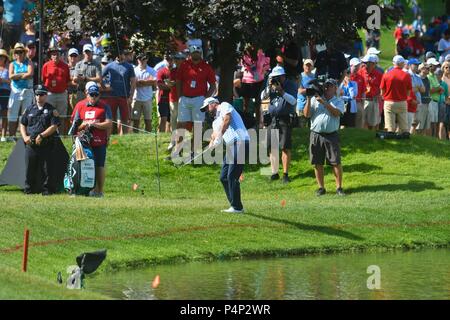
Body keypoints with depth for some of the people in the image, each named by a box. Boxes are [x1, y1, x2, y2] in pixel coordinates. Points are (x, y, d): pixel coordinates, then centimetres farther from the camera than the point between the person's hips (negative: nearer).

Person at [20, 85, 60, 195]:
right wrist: (25, 137, 2)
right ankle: (29, 189, 14)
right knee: (30, 168, 5)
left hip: (46, 144, -3)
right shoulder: (29, 109, 15)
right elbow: (22, 124, 18)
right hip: (30, 144, 4)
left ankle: (47, 189, 2)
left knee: (47, 168, -4)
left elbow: (54, 126, -6)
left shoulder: (51, 110, 3)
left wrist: (41, 135, -14)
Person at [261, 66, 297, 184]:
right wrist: (269, 87, -10)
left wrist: (281, 91, -22)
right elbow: (263, 97, 5)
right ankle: (274, 173, 13)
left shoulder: (291, 85, -1)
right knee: (273, 147, 5)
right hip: (272, 119, 5)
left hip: (285, 120, -5)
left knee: (285, 148, -6)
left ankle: (285, 174, -2)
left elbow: (293, 101, -13)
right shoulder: (272, 85, 11)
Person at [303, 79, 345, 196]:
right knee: (317, 163, 5)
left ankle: (339, 187, 3)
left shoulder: (338, 101, 7)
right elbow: (307, 114, 3)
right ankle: (321, 187, 14)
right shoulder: (315, 99, 11)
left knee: (336, 162, -5)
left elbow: (337, 113, -13)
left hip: (331, 135, -2)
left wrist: (324, 103, -19)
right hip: (316, 135, 2)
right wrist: (308, 99, -7)